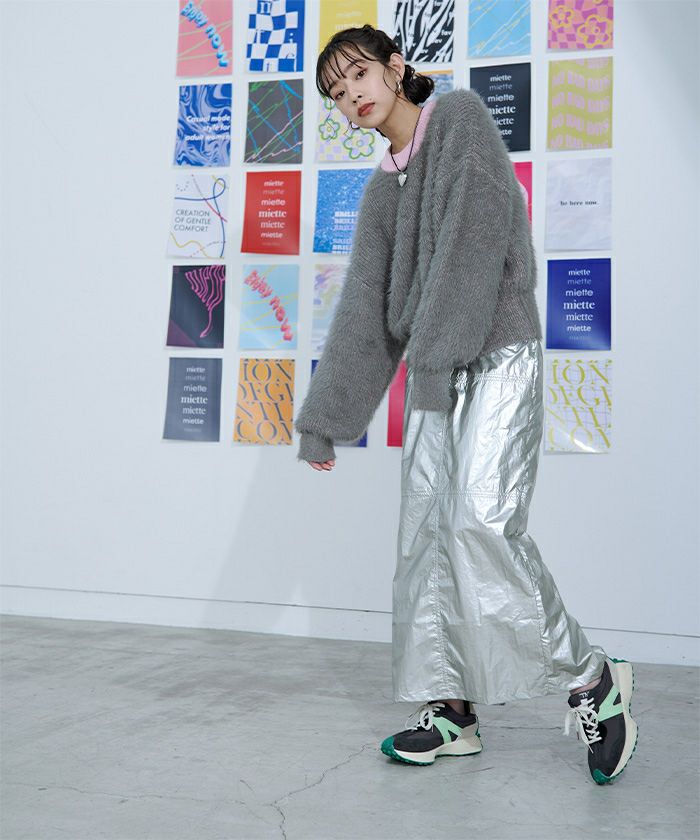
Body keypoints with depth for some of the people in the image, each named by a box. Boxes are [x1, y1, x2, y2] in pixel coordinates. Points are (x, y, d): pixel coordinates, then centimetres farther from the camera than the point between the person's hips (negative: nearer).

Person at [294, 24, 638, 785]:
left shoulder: (458, 116, 1)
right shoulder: (381, 191, 17)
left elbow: (477, 230, -13)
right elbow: (363, 310, 11)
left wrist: (437, 346, -20)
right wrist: (323, 422, 6)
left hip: (498, 356, -7)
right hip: (433, 374, 7)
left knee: (482, 522, -18)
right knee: (426, 534, 2)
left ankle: (589, 678, -1)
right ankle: (449, 710, 10)